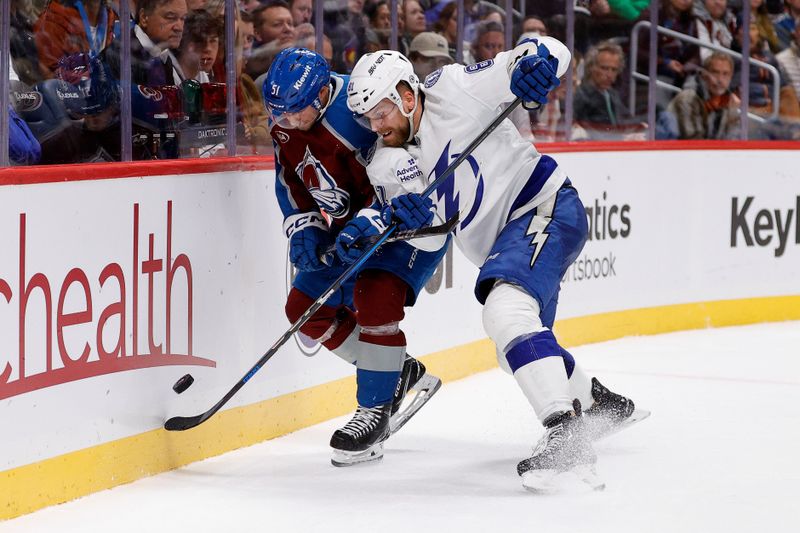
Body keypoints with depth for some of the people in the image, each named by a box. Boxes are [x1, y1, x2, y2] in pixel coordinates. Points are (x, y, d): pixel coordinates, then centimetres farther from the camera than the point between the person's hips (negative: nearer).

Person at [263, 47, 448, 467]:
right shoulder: (284, 122, -7)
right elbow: (291, 181, 6)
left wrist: (366, 227, -40)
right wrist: (303, 230, -8)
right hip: (349, 226, 9)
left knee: (375, 295, -30)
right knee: (306, 307, 5)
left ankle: (375, 408, -17)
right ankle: (401, 371, 21)